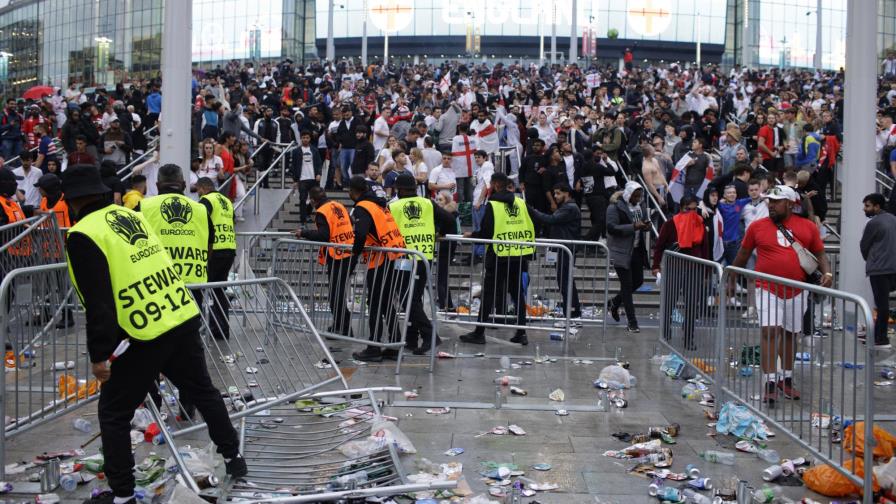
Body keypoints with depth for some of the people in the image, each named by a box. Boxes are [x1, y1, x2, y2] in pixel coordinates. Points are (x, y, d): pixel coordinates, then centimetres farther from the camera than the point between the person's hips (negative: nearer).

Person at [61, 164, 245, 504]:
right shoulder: (130, 215, 12)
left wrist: (99, 354, -10)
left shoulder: (83, 235, -10)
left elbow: (97, 302, -15)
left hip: (146, 336, -7)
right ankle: (233, 457, 35)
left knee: (114, 413, 9)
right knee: (202, 390, 24)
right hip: (184, 318, 7)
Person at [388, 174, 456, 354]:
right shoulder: (428, 204, 6)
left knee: (409, 299, -1)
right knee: (416, 297, 15)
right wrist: (440, 234, 20)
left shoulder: (393, 206, -3)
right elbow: (448, 219, 2)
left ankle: (429, 334, -15)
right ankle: (412, 339, 20)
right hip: (425, 257, 5)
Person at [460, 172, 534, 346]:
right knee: (518, 294, 12)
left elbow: (486, 233, -14)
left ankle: (479, 333, 5)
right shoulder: (521, 203, 6)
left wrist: (471, 235, 5)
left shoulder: (493, 205, -10)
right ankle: (521, 333, 12)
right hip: (519, 257, 5)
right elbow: (531, 228, 8)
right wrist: (528, 248, 18)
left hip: (499, 258, -5)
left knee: (488, 294, 2)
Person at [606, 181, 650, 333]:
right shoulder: (615, 207, -12)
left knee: (638, 281, 12)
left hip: (637, 250, 7)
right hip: (622, 252, -7)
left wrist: (645, 226, -4)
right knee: (627, 285, -2)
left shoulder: (641, 206, 9)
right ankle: (632, 322, 2)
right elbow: (611, 228, -20)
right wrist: (633, 227, -27)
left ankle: (614, 303, 35)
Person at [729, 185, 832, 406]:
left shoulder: (808, 227, 5)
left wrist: (827, 272, -8)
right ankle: (770, 383, -13)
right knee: (769, 332, -14)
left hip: (797, 291, 2)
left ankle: (786, 380, 28)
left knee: (790, 335, 13)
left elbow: (820, 254, 11)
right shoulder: (757, 226, 3)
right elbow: (742, 255, 13)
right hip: (768, 289, -2)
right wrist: (732, 280, 19)